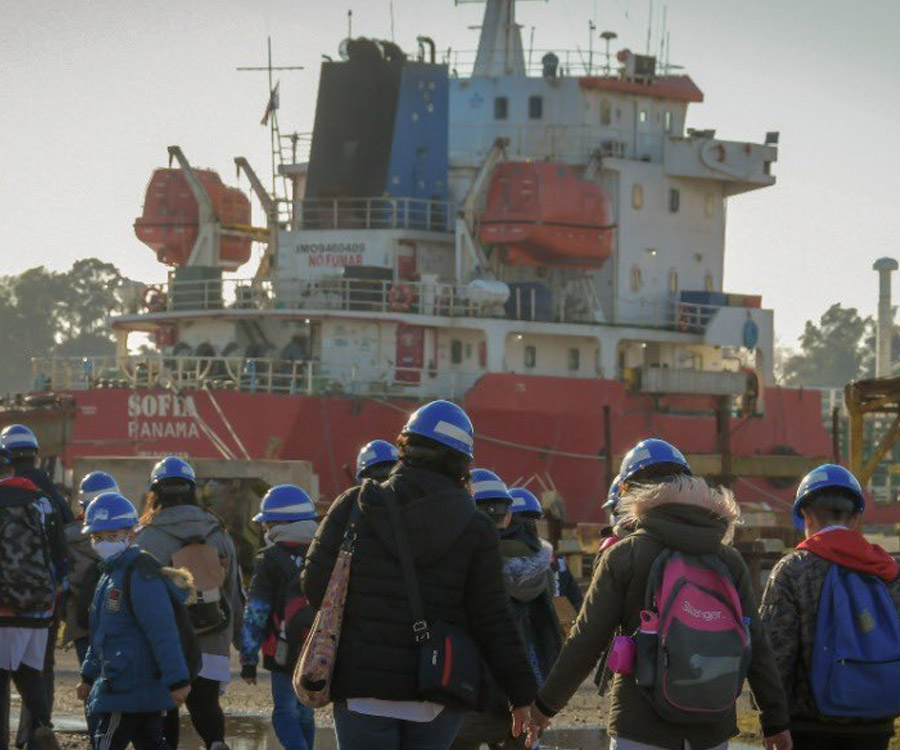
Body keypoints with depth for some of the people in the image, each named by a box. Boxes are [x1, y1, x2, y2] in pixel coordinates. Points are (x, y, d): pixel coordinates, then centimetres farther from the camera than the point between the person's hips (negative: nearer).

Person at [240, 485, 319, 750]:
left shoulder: (272, 559, -7)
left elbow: (255, 613, -8)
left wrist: (248, 659, -3)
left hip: (285, 653, -5)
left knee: (285, 713, -1)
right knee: (304, 713, 18)